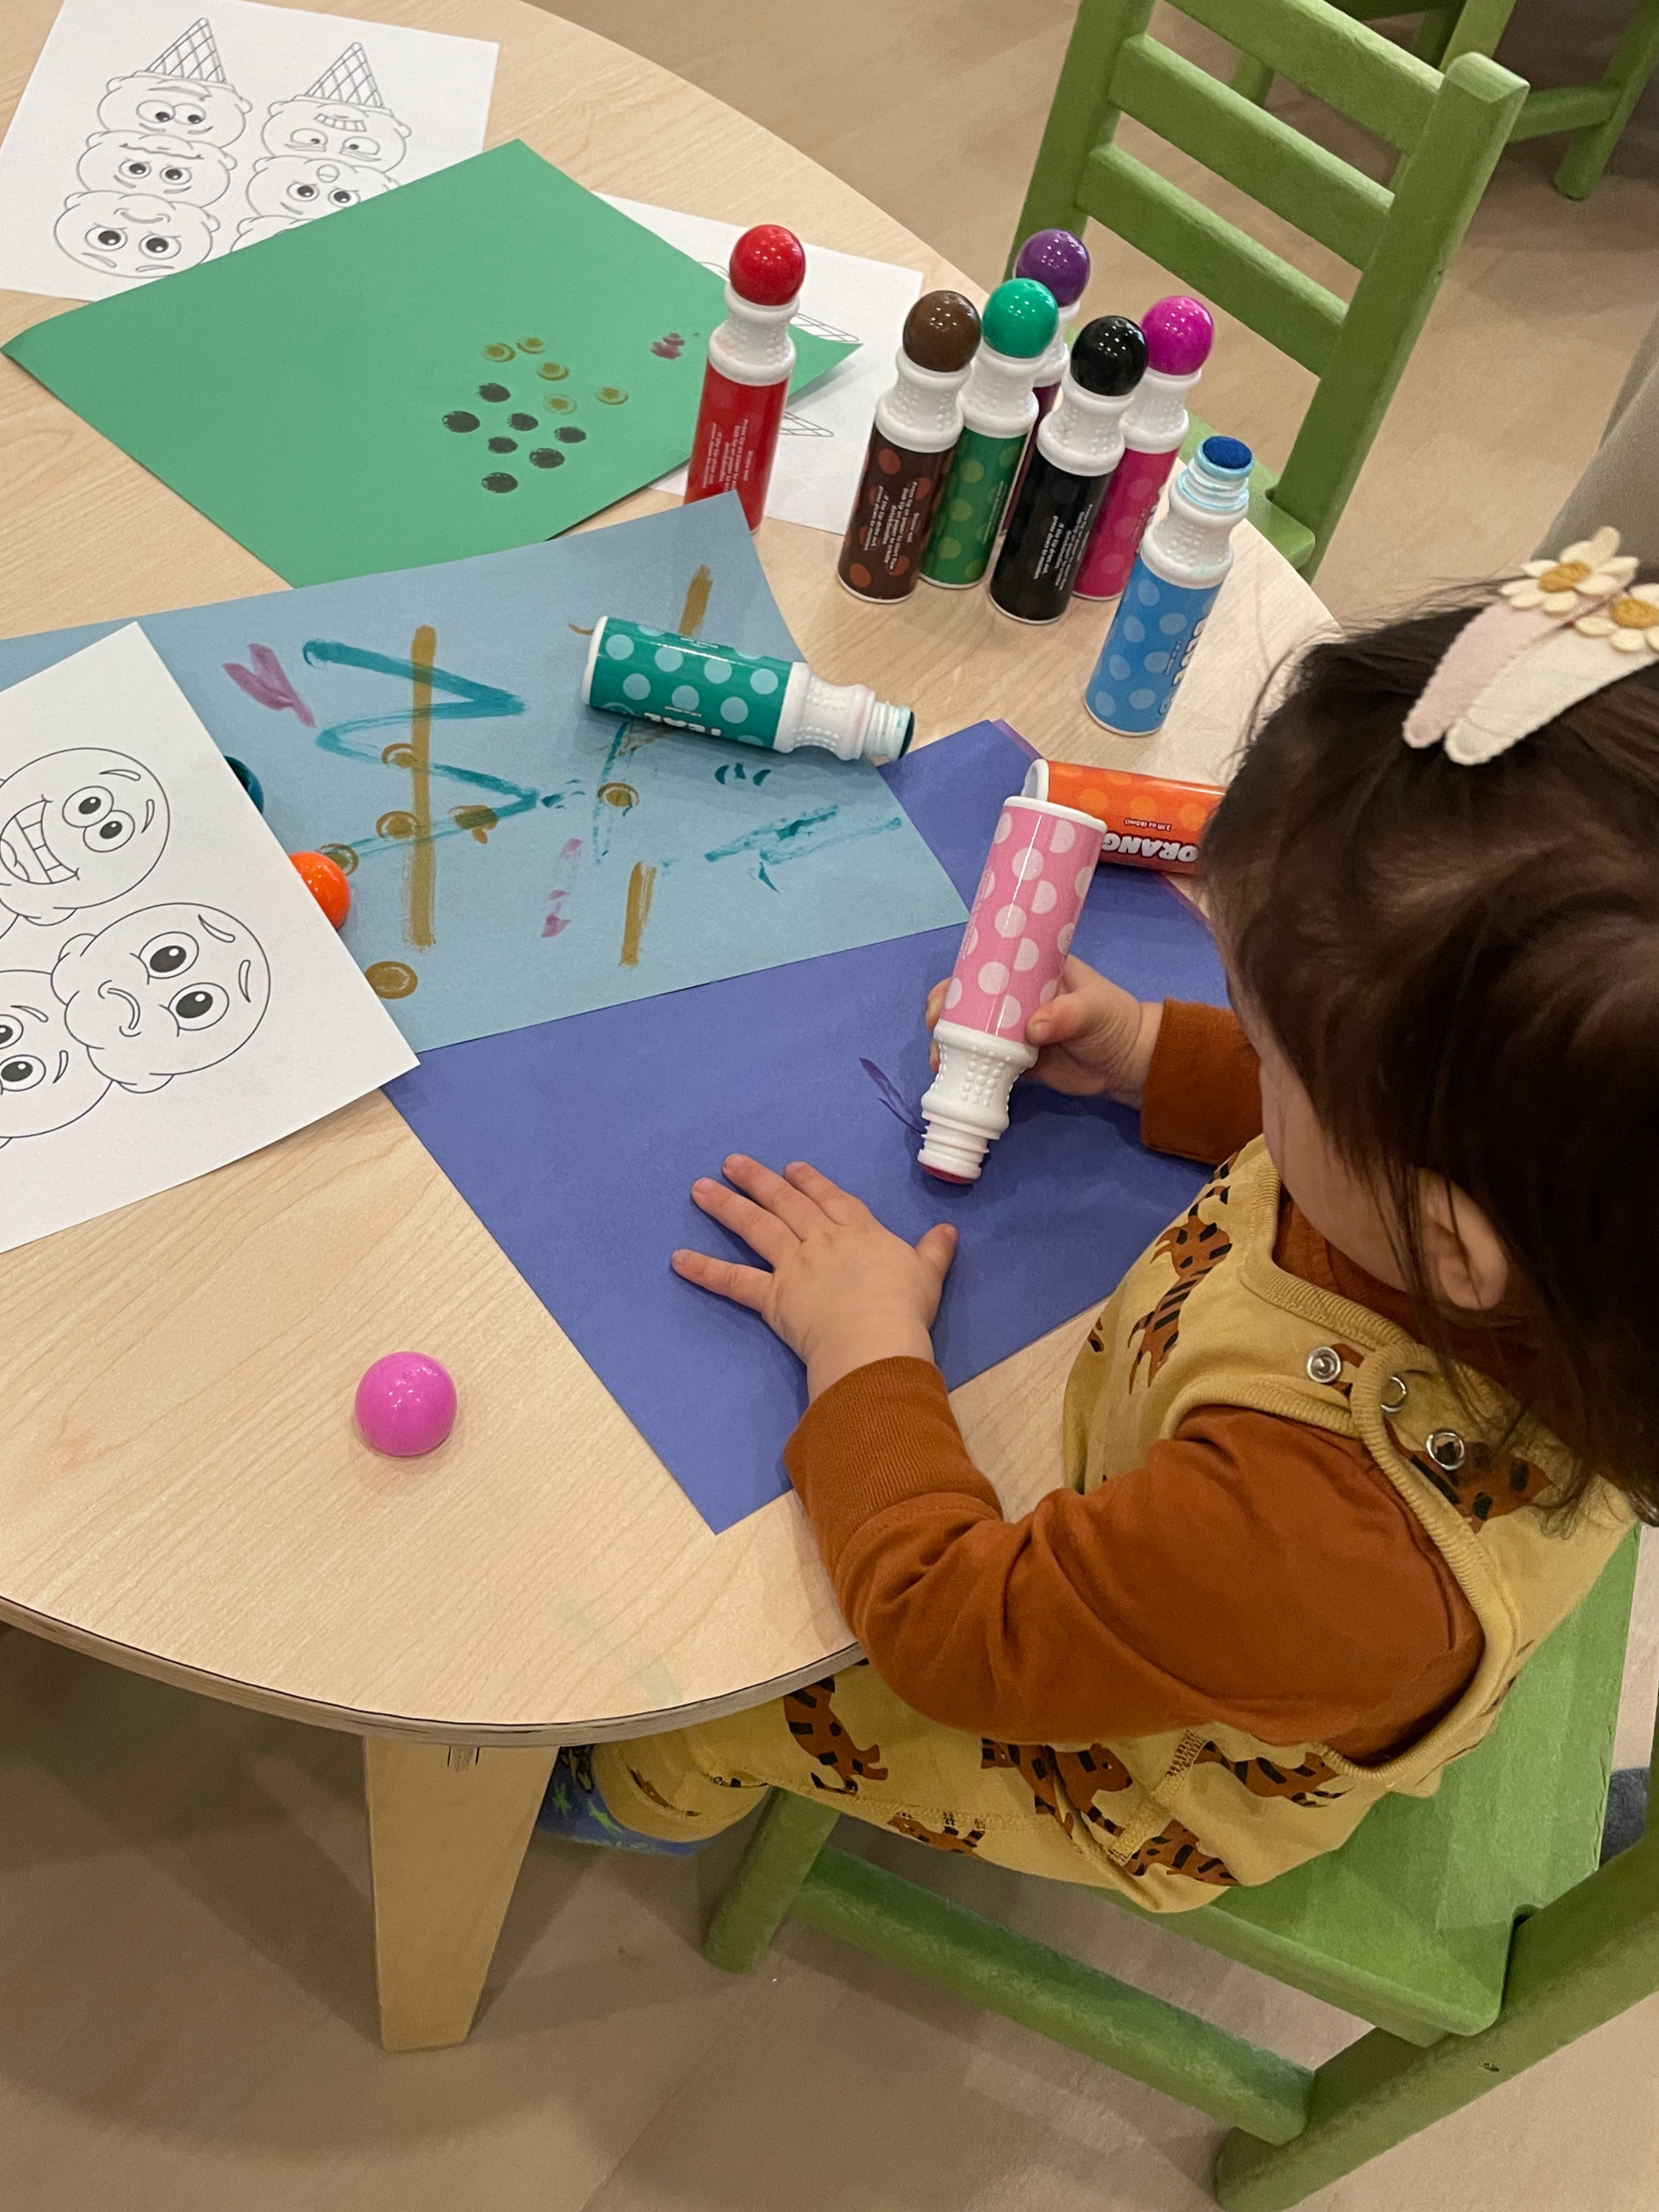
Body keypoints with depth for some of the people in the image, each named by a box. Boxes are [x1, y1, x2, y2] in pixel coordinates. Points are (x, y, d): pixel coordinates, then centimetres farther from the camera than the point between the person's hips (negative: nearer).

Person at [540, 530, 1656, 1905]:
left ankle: (640, 1797, 50)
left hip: (1143, 1783, -6)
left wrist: (868, 1353, -26)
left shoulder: (1324, 1543, -51)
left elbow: (957, 1632, -36)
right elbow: (1356, 1116, -3)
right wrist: (1147, 1052, -10)